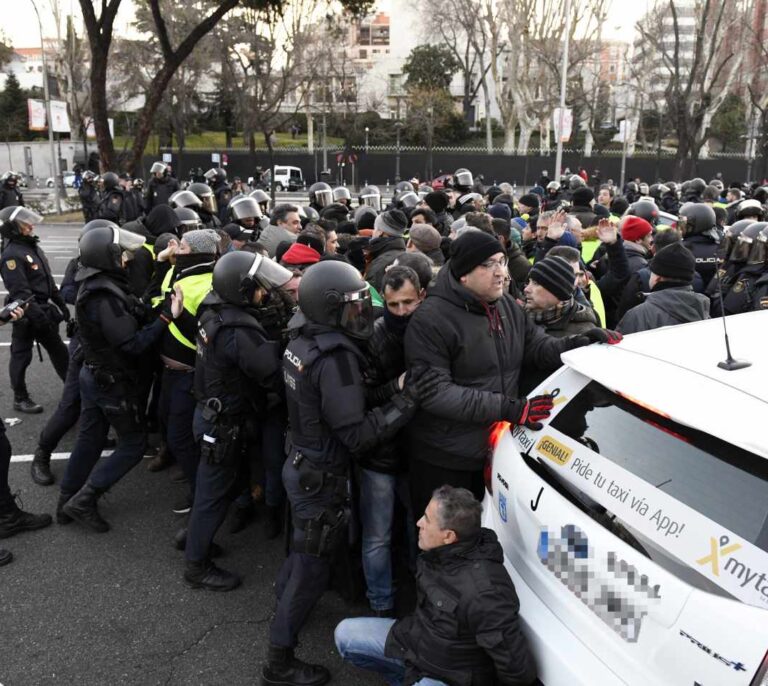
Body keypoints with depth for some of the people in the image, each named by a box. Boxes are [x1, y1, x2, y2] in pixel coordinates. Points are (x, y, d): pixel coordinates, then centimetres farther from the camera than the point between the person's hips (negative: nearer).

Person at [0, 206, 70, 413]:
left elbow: (48, 280, 16)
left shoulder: (33, 246, 9)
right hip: (26, 313, -9)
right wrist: (37, 315, -26)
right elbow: (20, 292, -24)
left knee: (59, 350, 16)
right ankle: (20, 398, 17)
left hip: (44, 308, 9)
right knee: (21, 355, 5)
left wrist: (60, 303, 18)